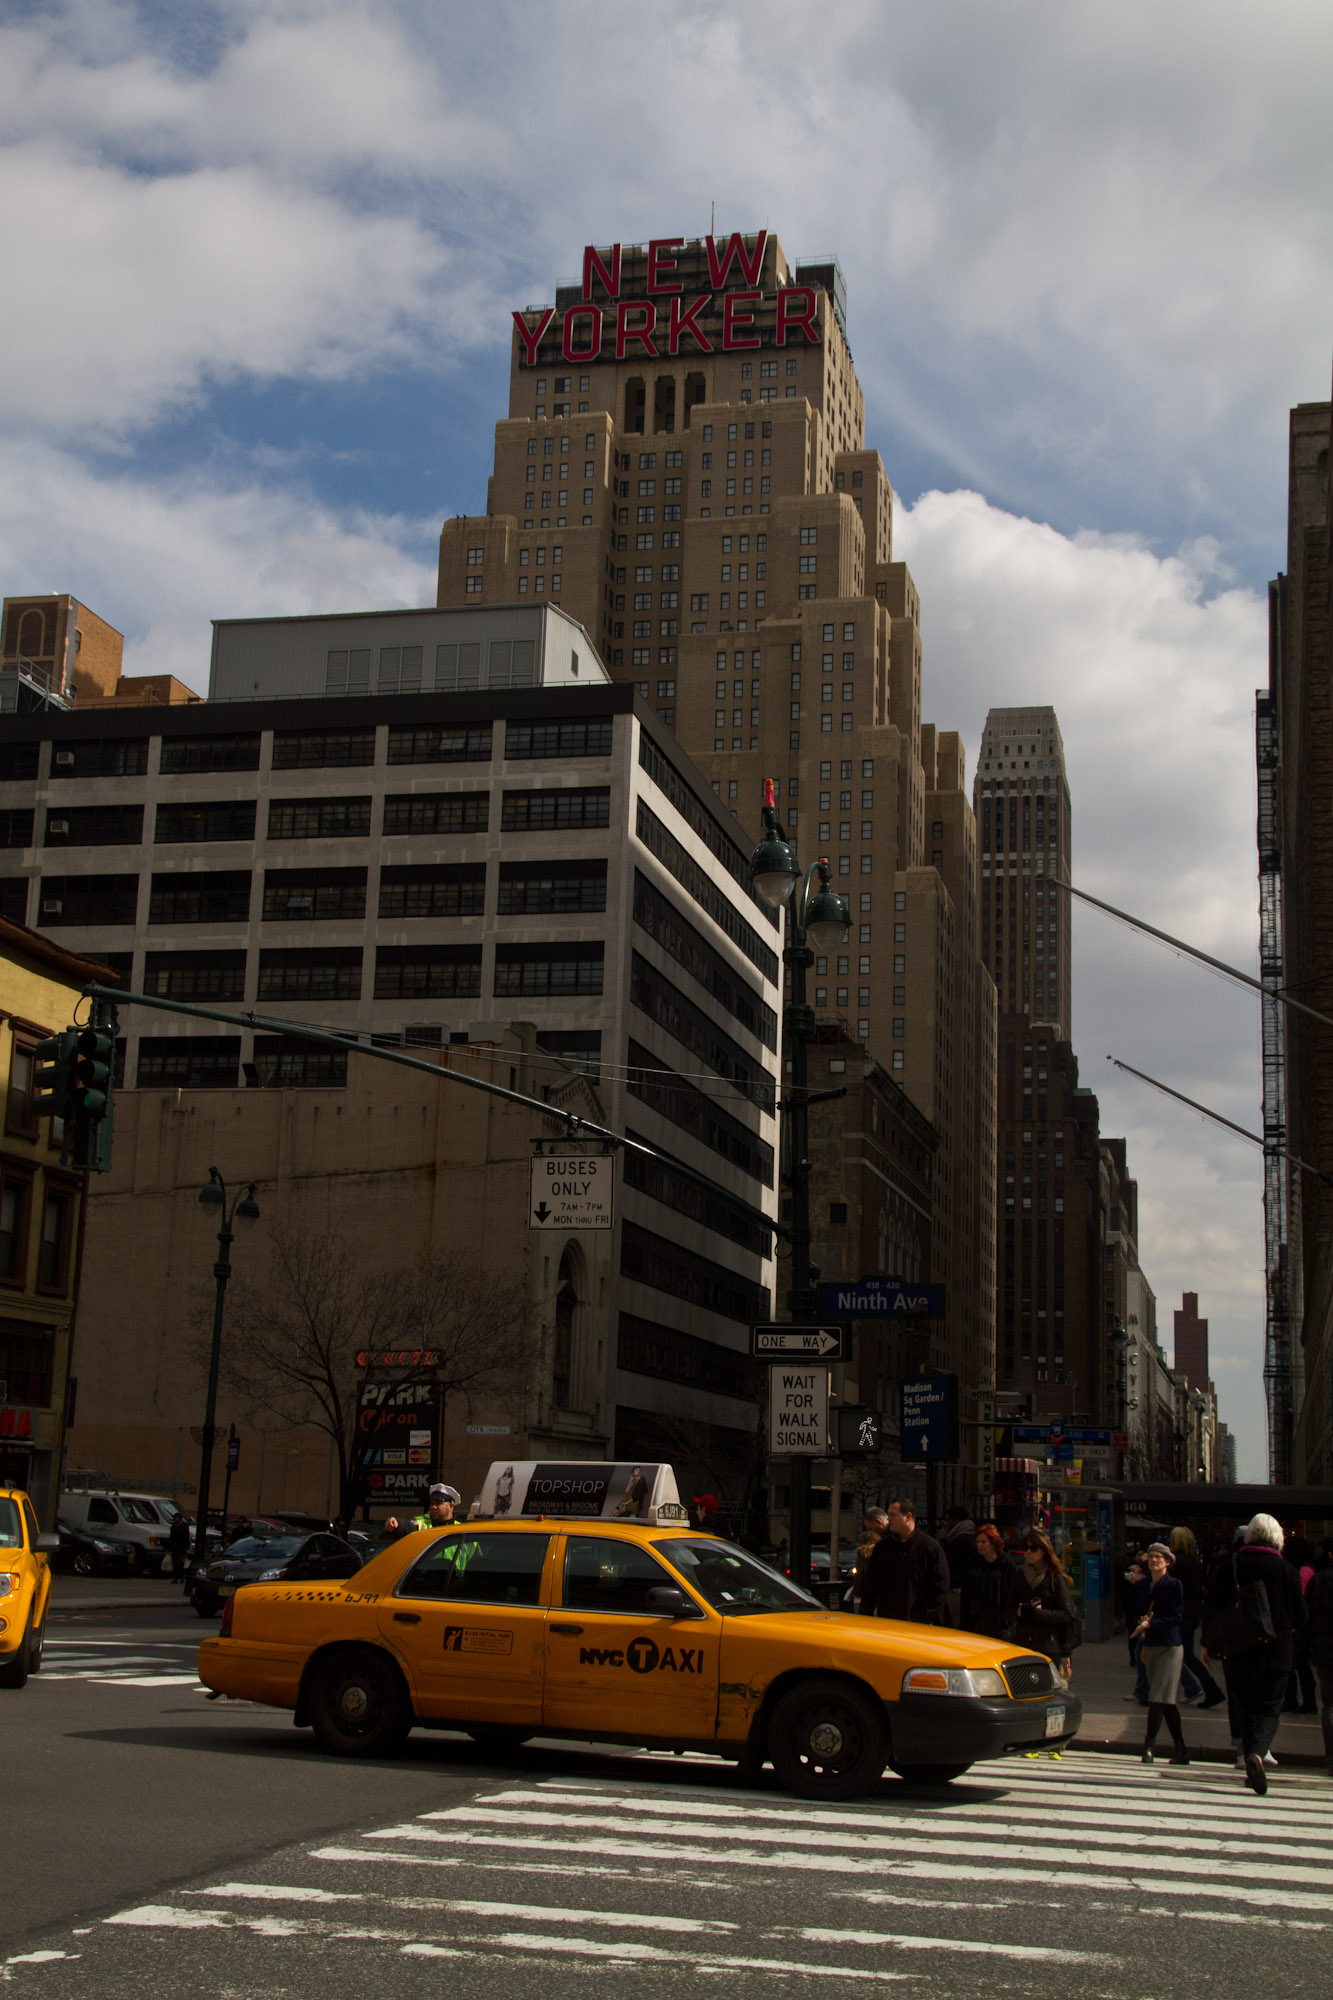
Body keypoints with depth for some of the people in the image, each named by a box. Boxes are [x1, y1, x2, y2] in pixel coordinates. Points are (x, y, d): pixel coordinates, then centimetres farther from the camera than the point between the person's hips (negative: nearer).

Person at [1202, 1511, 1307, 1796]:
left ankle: (1251, 1760, 9)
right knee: (1269, 1708, 4)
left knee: (1245, 1707, 13)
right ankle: (1257, 1752, -21)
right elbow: (1300, 1617, 0)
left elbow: (1211, 1607, -1)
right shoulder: (1286, 1570, -5)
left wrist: (1208, 1644, 9)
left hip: (1237, 1651, 1)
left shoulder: (1230, 1566, -1)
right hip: (1276, 1652, -1)